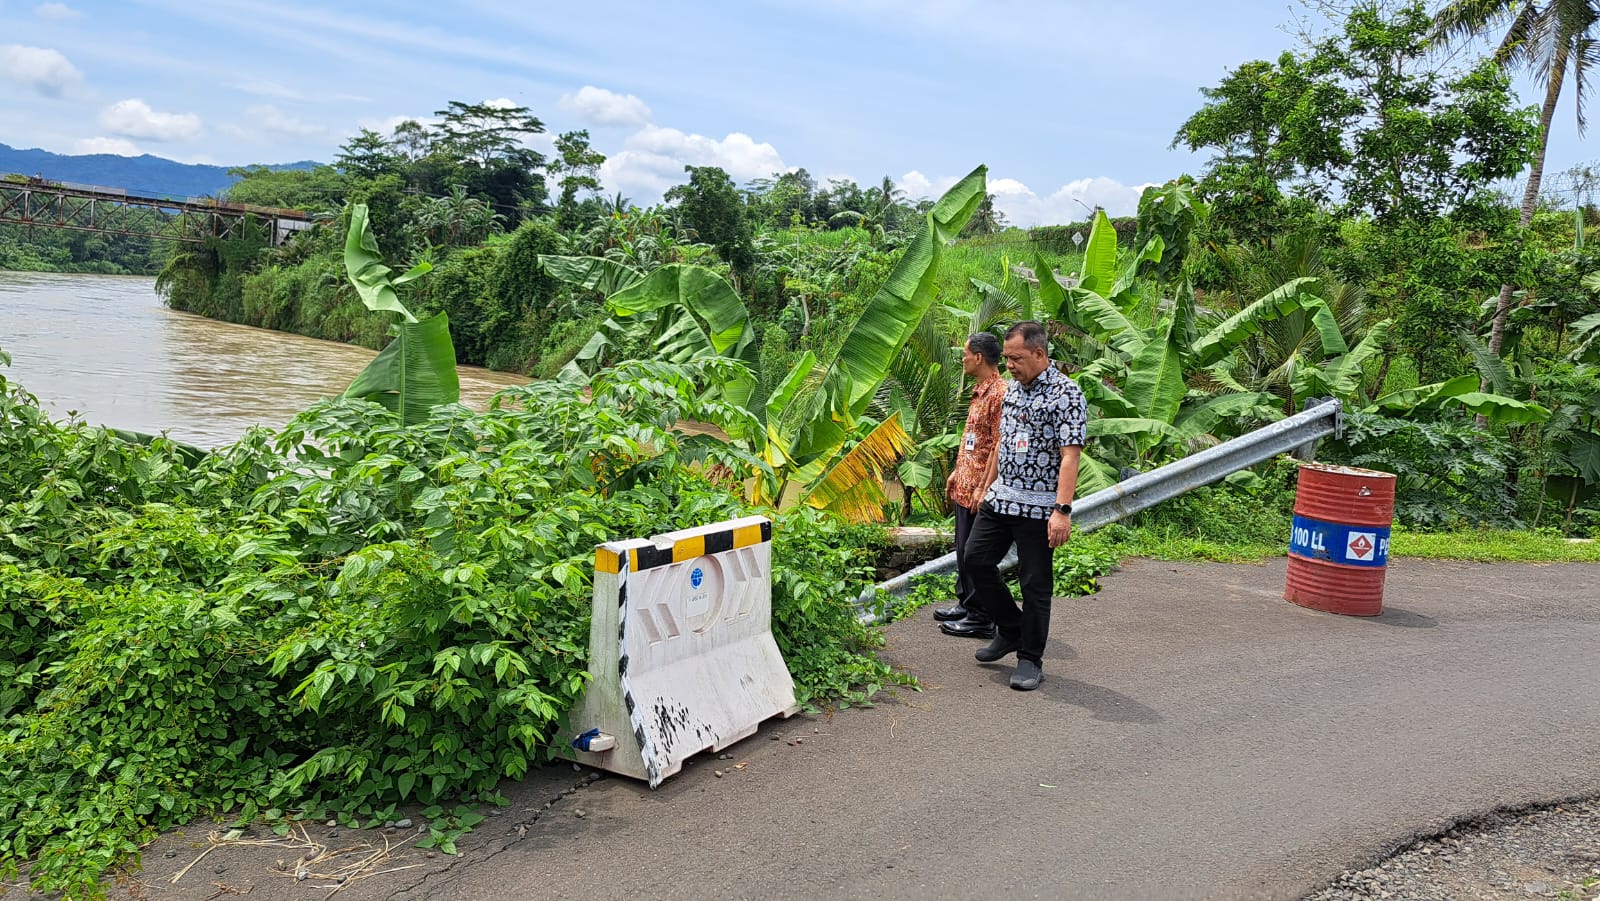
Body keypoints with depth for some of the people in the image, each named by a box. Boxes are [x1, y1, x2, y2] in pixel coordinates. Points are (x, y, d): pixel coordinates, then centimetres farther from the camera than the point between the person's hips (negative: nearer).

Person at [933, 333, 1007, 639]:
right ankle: (966, 605, 30)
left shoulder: (999, 393, -18)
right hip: (964, 486, 10)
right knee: (963, 548, 18)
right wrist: (957, 472, 20)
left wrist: (983, 487, -22)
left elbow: (999, 447, -22)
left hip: (980, 488, -10)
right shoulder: (980, 392, 14)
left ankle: (981, 619, 7)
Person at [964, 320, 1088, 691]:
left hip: (1038, 508, -7)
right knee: (976, 560, 8)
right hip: (999, 499, 8)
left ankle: (1030, 659, 14)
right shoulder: (1012, 388, 11)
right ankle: (1010, 631, 26)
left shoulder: (1066, 394, -14)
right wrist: (987, 487, 21)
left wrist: (1063, 510, -25)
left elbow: (1069, 456, -19)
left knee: (1035, 583, 1)